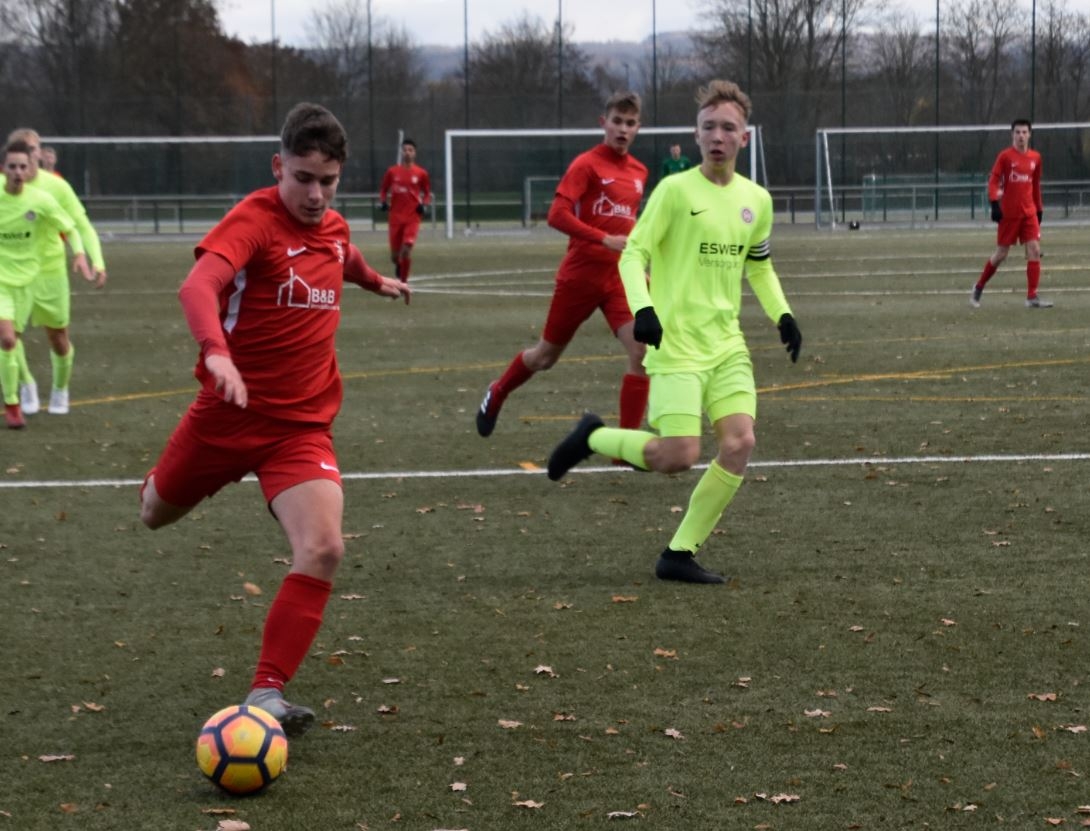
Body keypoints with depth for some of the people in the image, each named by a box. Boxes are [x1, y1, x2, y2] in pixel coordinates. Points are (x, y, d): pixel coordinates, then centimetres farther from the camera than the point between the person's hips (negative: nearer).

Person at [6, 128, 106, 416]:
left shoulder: (56, 186, -9)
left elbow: (82, 227, -7)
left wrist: (97, 262, -21)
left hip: (51, 270, 0)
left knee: (58, 338, 8)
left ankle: (60, 389, 35)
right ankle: (27, 384, 11)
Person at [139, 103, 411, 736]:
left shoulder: (334, 228, 3)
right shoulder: (254, 219, -17)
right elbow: (199, 286, -37)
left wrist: (377, 281, 49)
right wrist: (216, 351, -54)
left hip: (302, 427, 3)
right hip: (230, 414, -3)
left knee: (324, 549, -20)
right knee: (157, 514, 19)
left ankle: (267, 695, -16)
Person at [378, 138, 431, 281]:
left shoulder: (421, 173, 1)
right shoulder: (392, 172, 3)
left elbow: (427, 193, 11)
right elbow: (383, 190, 14)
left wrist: (424, 205, -7)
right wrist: (383, 202, -4)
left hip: (412, 217, -2)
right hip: (396, 216, 2)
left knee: (407, 249, -18)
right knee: (395, 254, 4)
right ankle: (398, 264, 42)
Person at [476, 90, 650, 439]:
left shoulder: (639, 172, 8)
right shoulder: (587, 165, -11)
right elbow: (557, 215, -21)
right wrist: (605, 239, -28)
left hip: (619, 278, 4)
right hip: (580, 276, -4)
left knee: (642, 351, -15)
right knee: (546, 355, 12)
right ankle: (497, 394, 43)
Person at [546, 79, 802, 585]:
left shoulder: (756, 200, 10)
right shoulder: (676, 190, -7)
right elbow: (633, 254, -8)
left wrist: (782, 315, 9)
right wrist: (642, 308, -24)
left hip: (727, 346, 6)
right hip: (676, 345, -6)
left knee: (739, 443, -12)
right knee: (679, 455, -16)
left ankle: (680, 555, 1)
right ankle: (593, 438, 14)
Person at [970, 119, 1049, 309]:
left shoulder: (1035, 157, 8)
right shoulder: (1005, 156, -5)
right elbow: (993, 180, -9)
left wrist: (1039, 208, 19)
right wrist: (994, 204, -20)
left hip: (1029, 212, 4)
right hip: (1009, 213, -4)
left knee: (1034, 250, -7)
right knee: (1001, 254, 2)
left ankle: (1032, 297, -4)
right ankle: (978, 288, 22)